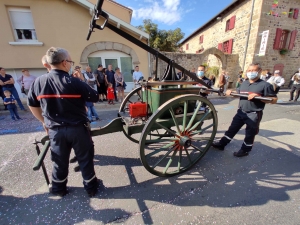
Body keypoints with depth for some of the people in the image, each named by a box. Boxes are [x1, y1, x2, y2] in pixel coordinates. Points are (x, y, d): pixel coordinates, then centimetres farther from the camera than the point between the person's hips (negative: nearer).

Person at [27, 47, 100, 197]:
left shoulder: (38, 82, -1)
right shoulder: (74, 82, -15)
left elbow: (32, 105, 10)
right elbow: (95, 97, -8)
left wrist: (44, 122, 21)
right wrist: (82, 96, 13)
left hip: (55, 130, 4)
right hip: (78, 129, -4)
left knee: (59, 161, 22)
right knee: (85, 159, 13)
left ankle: (59, 189, 42)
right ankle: (91, 187, 30)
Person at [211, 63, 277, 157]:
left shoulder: (265, 85, -9)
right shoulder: (244, 83, 10)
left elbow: (274, 100, -10)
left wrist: (257, 96, -23)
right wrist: (231, 92, 2)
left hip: (254, 114, -5)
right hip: (241, 112, 6)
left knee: (250, 134, 10)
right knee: (232, 128, 13)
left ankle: (245, 150, 27)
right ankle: (222, 144, 23)